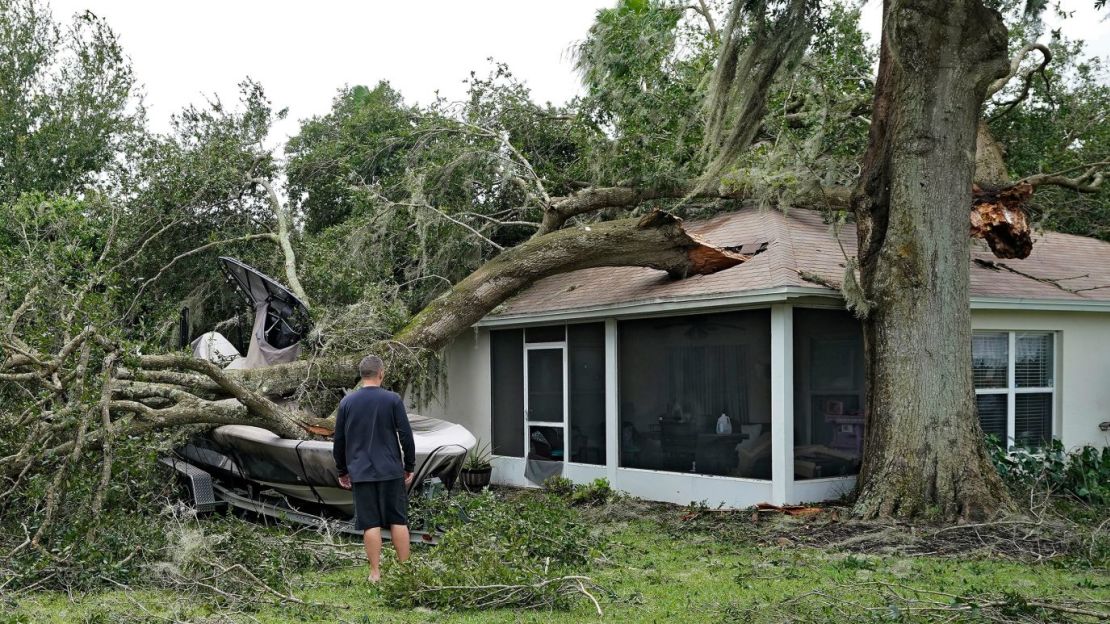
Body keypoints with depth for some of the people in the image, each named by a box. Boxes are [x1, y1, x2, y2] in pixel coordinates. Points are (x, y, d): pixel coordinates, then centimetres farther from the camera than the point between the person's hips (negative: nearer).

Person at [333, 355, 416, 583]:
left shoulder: (347, 402, 3)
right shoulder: (392, 399, -4)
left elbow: (339, 441, 7)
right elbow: (406, 435, -4)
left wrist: (342, 471, 18)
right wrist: (409, 466, 7)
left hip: (361, 472, 1)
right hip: (391, 470, -1)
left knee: (370, 524, 3)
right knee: (398, 521, 6)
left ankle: (375, 573, 4)